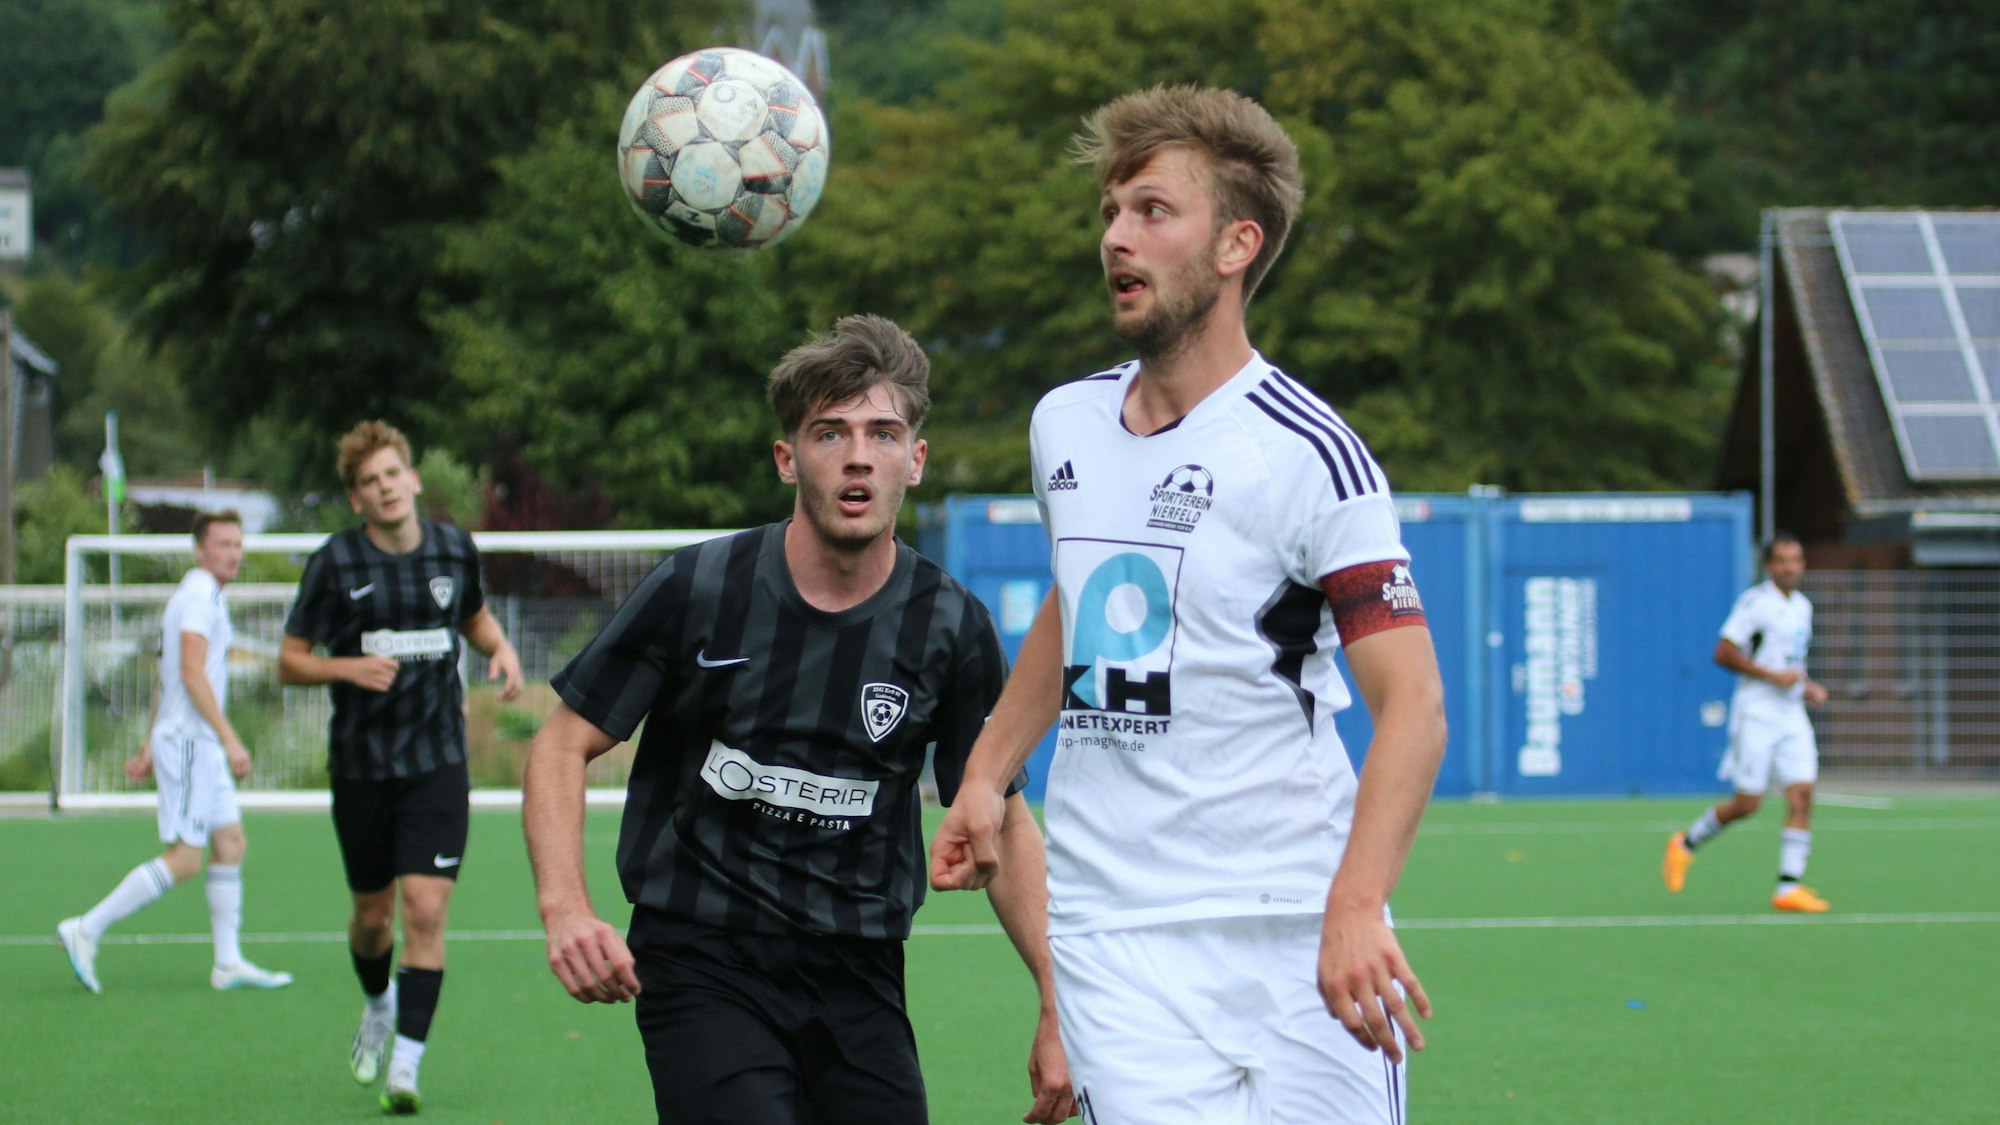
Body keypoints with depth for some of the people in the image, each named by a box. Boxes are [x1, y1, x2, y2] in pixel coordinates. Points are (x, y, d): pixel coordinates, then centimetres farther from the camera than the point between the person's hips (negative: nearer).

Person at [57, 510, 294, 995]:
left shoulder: (206, 597, 19)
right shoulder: (199, 596, -12)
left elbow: (169, 680, 23)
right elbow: (192, 673, -22)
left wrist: (149, 747, 23)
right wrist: (230, 738, -24)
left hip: (200, 745, 10)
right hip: (188, 741, -10)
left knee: (230, 844, 7)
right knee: (183, 859, -10)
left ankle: (229, 963, 8)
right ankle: (86, 930, -7)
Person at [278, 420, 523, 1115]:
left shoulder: (454, 550, 1)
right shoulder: (335, 563, -6)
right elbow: (290, 661, -2)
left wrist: (500, 648, 0)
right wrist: (349, 667, -21)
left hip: (437, 763, 0)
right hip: (360, 764, 0)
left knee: (425, 909, -13)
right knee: (372, 912, 12)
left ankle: (405, 1066, -12)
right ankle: (378, 1006, 44)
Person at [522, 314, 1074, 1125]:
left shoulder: (950, 628, -1)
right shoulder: (696, 590, -6)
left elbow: (1003, 823, 9)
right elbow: (564, 744, 0)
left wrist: (1058, 1006, 1)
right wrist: (564, 908, -16)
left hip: (861, 981, 3)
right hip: (701, 963, -3)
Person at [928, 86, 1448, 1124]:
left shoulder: (1309, 452, -10)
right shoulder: (1065, 424, 11)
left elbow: (1411, 701, -15)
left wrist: (1356, 908, -28)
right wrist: (987, 774, 21)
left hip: (1298, 931, -4)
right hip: (1109, 921, 4)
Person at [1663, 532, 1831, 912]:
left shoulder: (1802, 606, 15)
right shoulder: (1755, 602, -9)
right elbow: (1724, 653, -14)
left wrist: (1808, 687, 10)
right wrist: (1773, 676, -18)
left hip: (1792, 716, 7)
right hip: (1756, 713, -7)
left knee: (1802, 796, -7)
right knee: (1747, 803, -6)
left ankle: (1789, 888, -7)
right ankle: (1686, 843, 20)